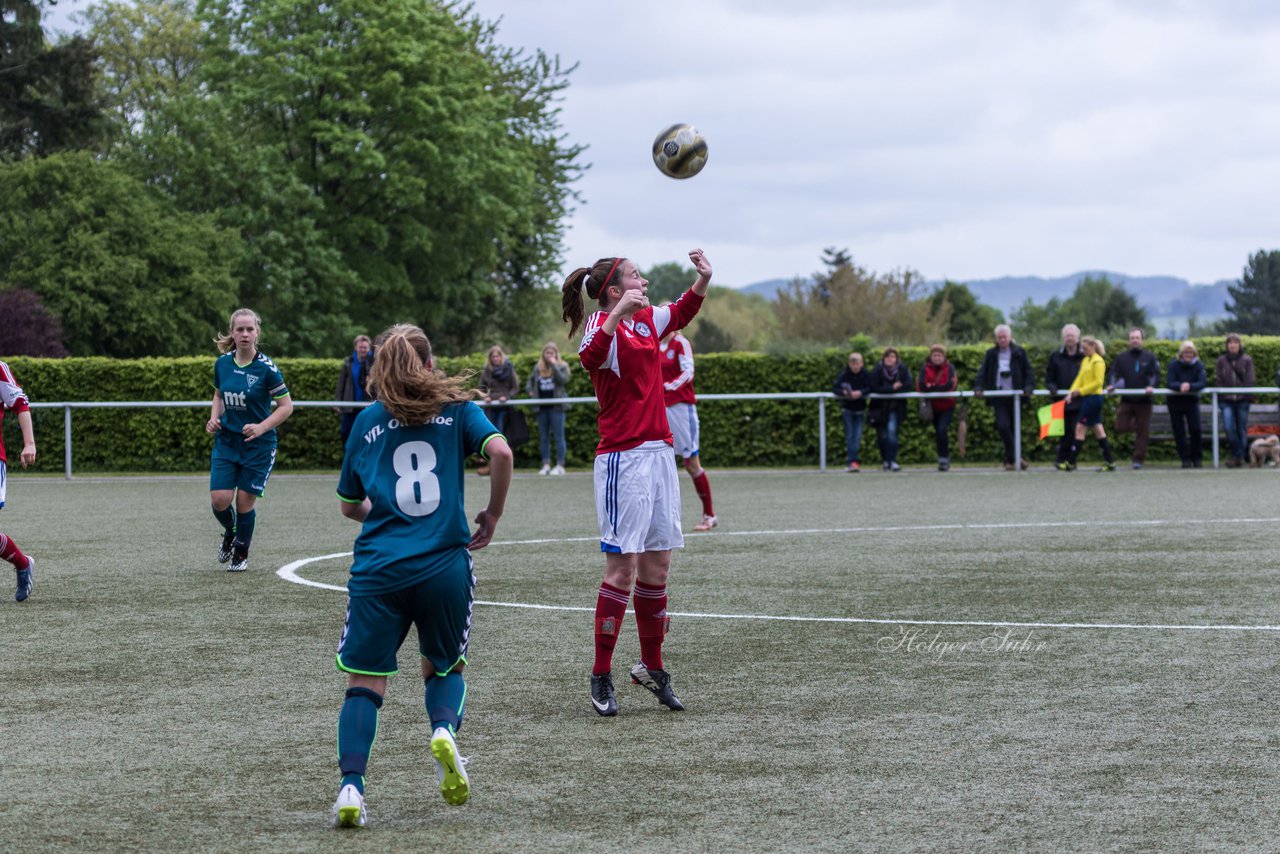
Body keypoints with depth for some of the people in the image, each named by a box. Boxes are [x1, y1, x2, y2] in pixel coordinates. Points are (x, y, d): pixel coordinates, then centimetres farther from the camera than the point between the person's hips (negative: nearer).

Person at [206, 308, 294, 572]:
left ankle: (241, 554, 25)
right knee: (220, 500, -8)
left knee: (244, 502, 0)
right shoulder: (222, 363, -1)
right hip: (226, 440, 3)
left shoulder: (266, 367, -14)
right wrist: (214, 418, -1)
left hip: (258, 445, -3)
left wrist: (261, 427, -21)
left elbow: (286, 406, -9)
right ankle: (230, 532, 27)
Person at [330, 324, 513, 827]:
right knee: (443, 667, 21)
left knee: (364, 681, 5)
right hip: (446, 567, 0)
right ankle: (444, 728, -10)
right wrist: (492, 516, 4)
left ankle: (350, 786, -13)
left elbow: (348, 506, 19)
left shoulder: (368, 422, 12)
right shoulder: (457, 408, 7)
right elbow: (500, 452, -10)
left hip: (378, 570, 0)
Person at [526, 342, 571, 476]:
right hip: (542, 407, 5)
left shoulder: (562, 366, -1)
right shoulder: (538, 368, 11)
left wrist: (554, 365, -18)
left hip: (556, 406, -5)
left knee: (559, 437, -3)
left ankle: (560, 465, -2)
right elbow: (531, 380, 27)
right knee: (543, 437, 7)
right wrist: (530, 390, 9)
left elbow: (563, 380, -18)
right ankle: (546, 465, 12)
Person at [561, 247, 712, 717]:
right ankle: (601, 677, -1)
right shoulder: (603, 323, -12)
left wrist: (703, 278, 16)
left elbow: (682, 312, 33)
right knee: (623, 567, -7)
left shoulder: (647, 321, 12)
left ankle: (652, 667, 22)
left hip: (659, 453, 8)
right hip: (623, 458, -8)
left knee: (657, 564, 11)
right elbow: (590, 357, -35)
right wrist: (618, 314, -47)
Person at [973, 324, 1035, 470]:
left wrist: (1028, 387, -12)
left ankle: (1010, 459, 15)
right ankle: (1015, 457, -10)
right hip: (999, 397, 0)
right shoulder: (991, 354, 9)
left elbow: (1028, 373, 5)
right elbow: (983, 372, 6)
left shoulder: (1019, 353, 6)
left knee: (1014, 428, 5)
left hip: (1015, 396, 0)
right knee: (1003, 426, -16)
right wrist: (978, 387, -11)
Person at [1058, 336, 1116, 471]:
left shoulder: (1098, 362, -12)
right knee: (1098, 429, 10)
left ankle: (1071, 462, -2)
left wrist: (1081, 391, -17)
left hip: (1094, 397, -9)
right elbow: (1079, 378, 12)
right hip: (1088, 398, 9)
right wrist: (1072, 392, -2)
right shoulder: (1085, 361, 15)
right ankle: (1110, 462, 12)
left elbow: (1098, 382, -17)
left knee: (1080, 429, -6)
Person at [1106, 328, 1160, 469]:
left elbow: (1156, 375, -3)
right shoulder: (1122, 358, 9)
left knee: (1142, 431, -1)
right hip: (1126, 399, 1)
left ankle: (1138, 459, 7)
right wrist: (1112, 385, -18)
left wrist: (1151, 386, -23)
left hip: (1144, 400, -1)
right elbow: (1115, 373, 2)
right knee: (1120, 427, -9)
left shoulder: (1150, 357, 3)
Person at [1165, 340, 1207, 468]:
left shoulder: (1198, 365, -5)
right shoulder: (1174, 365, -7)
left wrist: (1190, 386, -36)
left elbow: (1203, 382, -18)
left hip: (1192, 400, 0)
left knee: (1195, 429, -9)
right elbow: (1169, 383, -17)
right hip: (1175, 401, 0)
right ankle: (1185, 459, 5)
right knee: (1179, 431, -1)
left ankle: (1197, 458, 4)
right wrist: (1180, 386, -37)